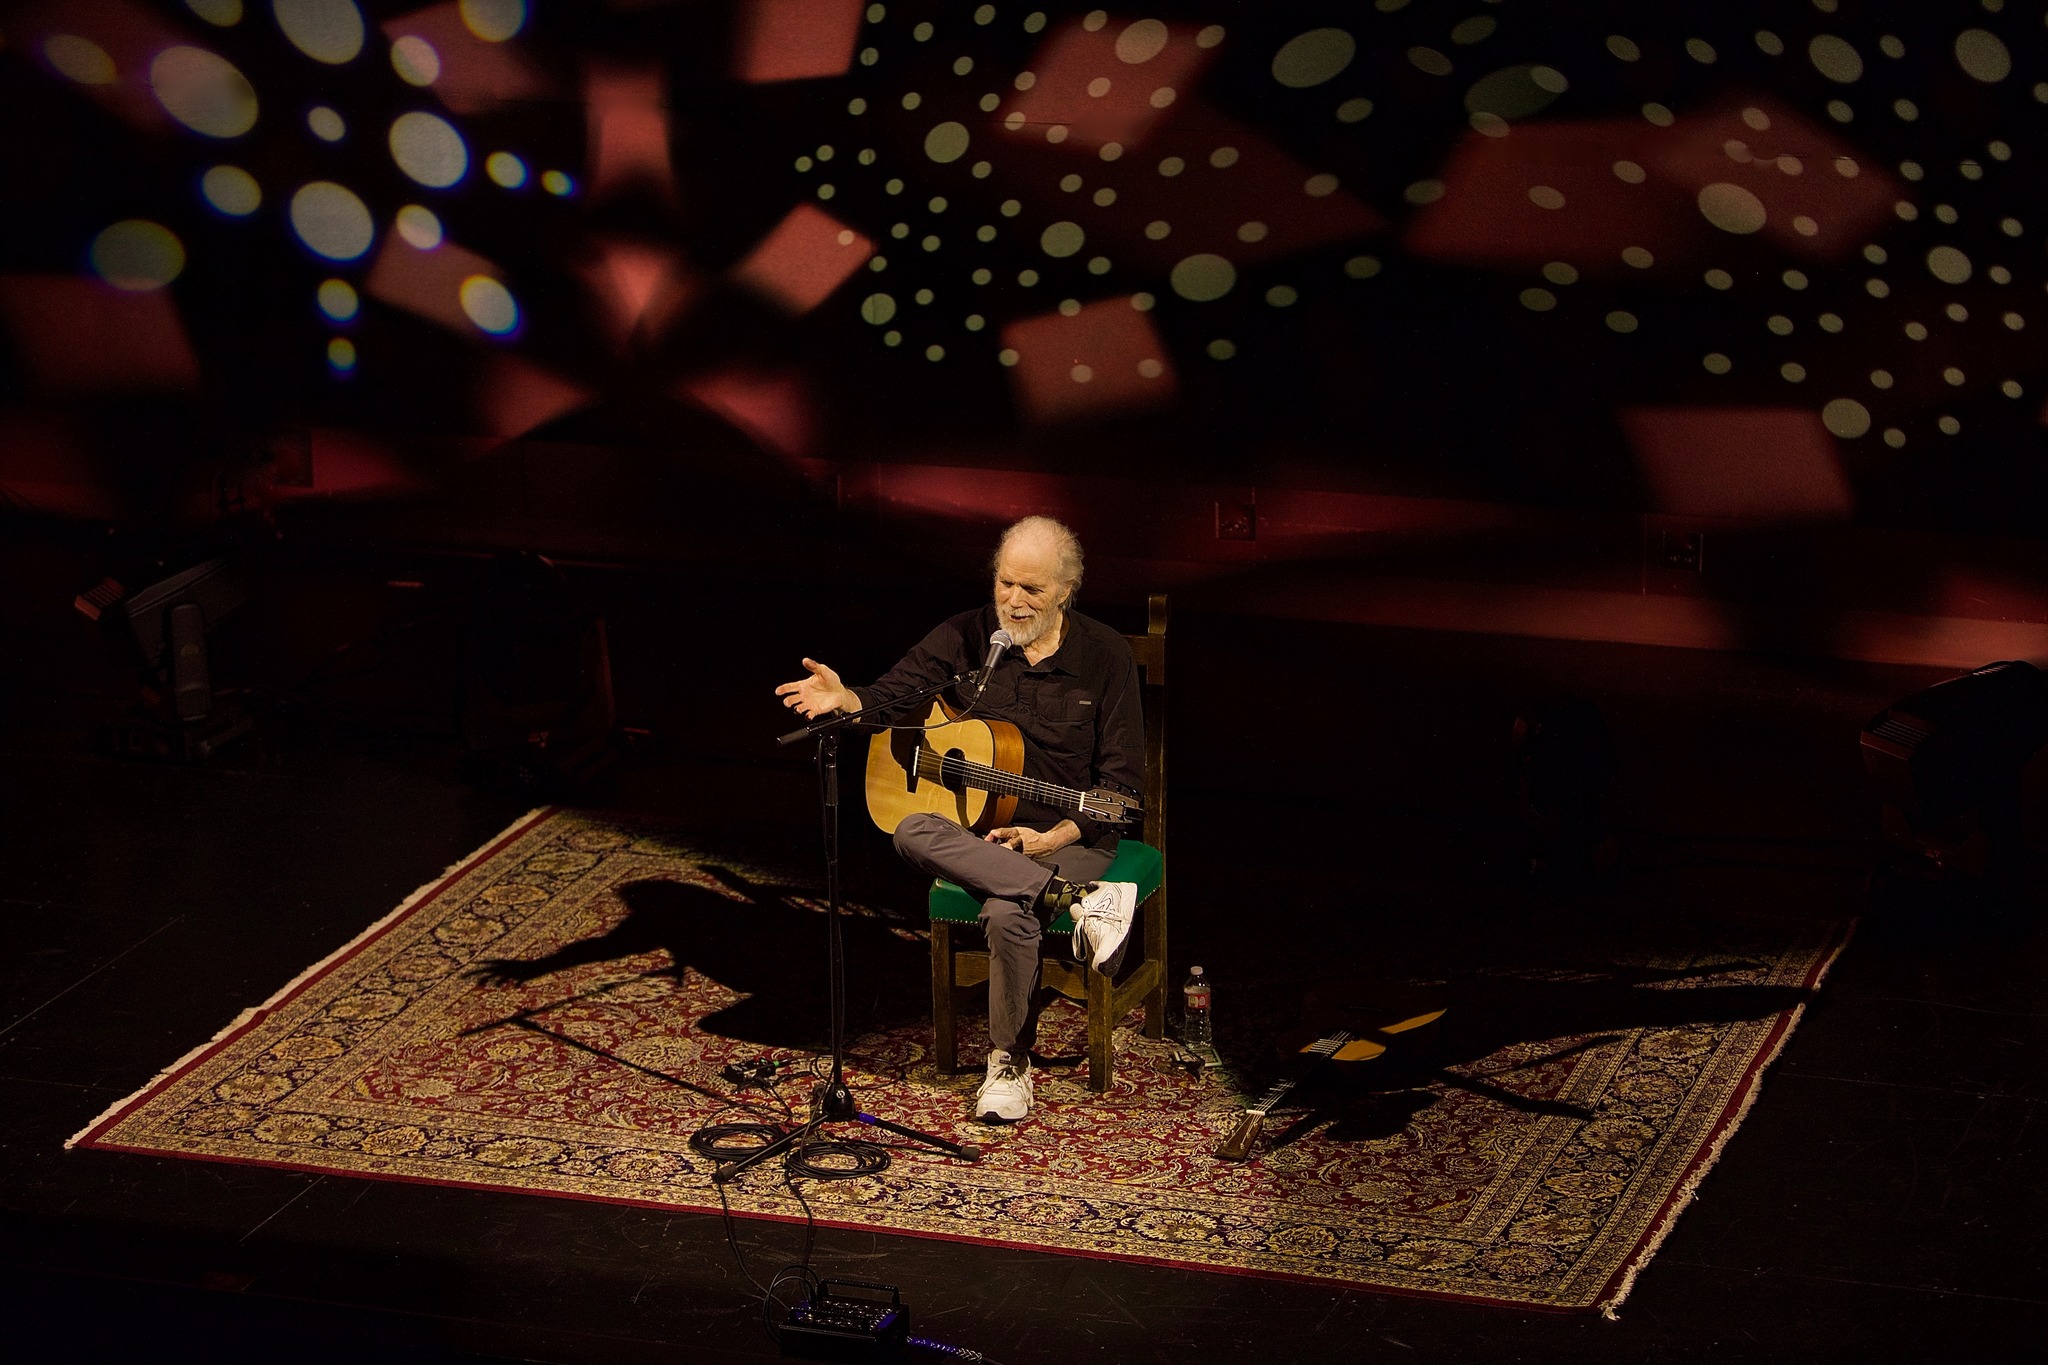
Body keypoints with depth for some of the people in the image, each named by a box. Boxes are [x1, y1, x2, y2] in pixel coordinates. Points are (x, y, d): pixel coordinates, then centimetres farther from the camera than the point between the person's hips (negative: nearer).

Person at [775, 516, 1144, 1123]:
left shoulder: (1104, 656, -5)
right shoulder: (967, 637, 2)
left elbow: (1122, 782, -5)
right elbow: (892, 697, 3)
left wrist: (1051, 837, -19)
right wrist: (844, 699, -22)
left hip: (1069, 838, -4)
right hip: (976, 833, 4)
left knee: (1007, 913, -34)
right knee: (913, 833, -31)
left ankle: (1010, 1062, -13)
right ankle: (1079, 900, -36)